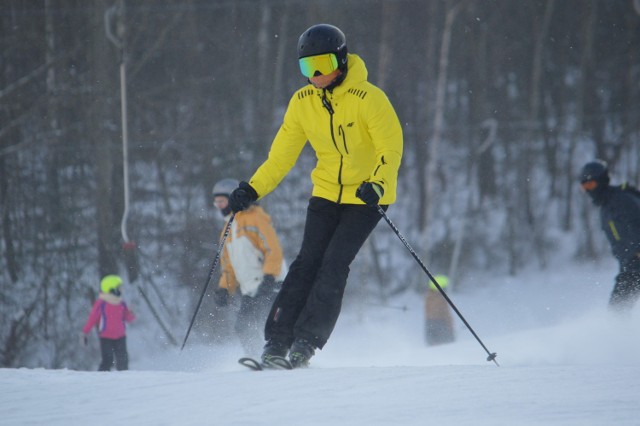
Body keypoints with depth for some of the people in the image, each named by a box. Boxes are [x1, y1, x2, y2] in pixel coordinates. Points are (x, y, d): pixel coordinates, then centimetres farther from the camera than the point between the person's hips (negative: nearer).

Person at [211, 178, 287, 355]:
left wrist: (269, 276, -24)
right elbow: (229, 266, 25)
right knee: (243, 328, -7)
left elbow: (273, 250, -12)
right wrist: (223, 289, 7)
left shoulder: (254, 218, -3)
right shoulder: (228, 231, 22)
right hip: (249, 291, 8)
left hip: (270, 285, -8)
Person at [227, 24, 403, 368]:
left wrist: (378, 184, -38)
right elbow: (282, 154, 5)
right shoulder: (302, 102, -1)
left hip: (366, 197, -4)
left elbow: (391, 147, -22)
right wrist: (252, 190, -5)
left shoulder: (368, 98, -18)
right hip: (326, 194, 4)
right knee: (308, 262, -8)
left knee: (333, 265, -15)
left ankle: (305, 345, -13)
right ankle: (275, 343, -11)